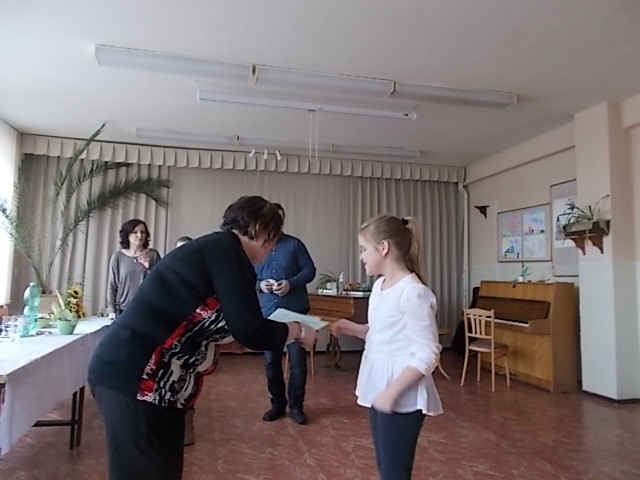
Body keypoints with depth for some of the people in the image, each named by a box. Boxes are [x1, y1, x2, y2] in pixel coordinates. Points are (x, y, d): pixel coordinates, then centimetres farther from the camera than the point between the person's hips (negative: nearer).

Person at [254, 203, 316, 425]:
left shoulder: (295, 244, 2)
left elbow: (310, 270, -1)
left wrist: (291, 283, -17)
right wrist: (259, 285, -14)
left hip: (295, 310, -2)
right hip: (268, 311, 2)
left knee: (298, 358, 2)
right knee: (271, 360, 10)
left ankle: (296, 405, 17)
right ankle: (277, 403, 26)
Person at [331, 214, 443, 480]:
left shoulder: (414, 292, -21)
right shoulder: (379, 286, 6)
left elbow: (428, 353, -21)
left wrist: (393, 392, -23)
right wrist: (353, 329, 1)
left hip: (401, 398, -8)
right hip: (378, 389, 8)